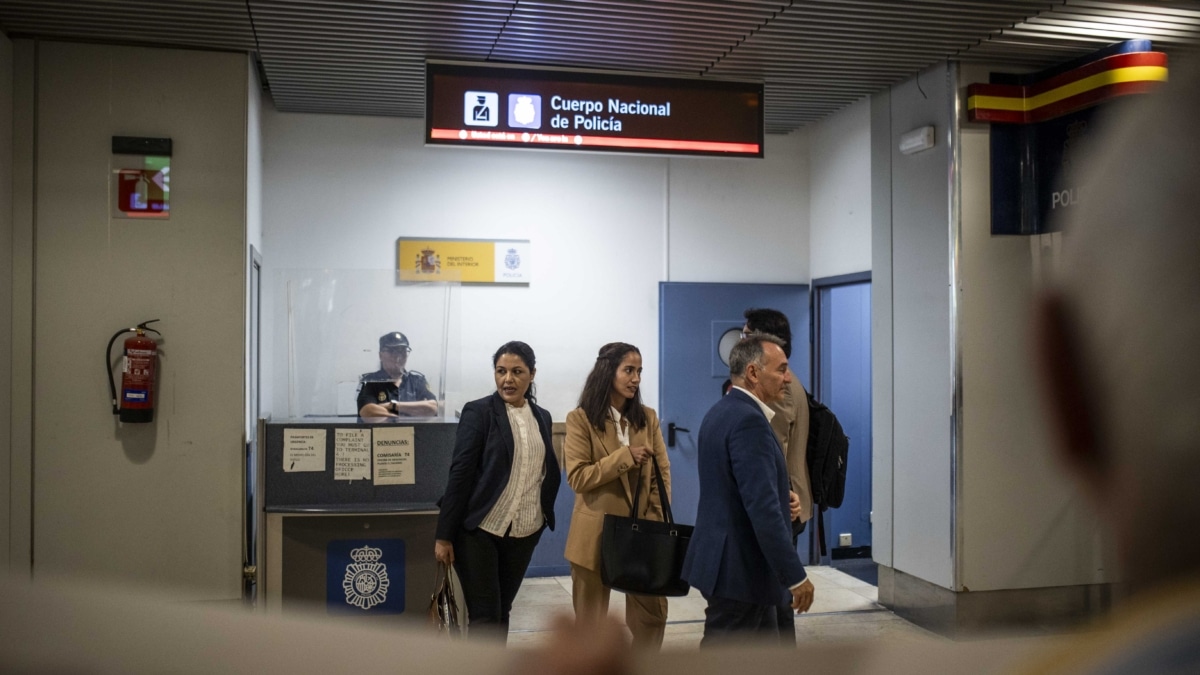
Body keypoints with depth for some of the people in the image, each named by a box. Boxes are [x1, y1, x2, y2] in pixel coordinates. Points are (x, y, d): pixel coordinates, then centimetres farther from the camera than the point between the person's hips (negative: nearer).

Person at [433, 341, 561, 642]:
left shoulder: (542, 417, 10)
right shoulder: (478, 412, -6)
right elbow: (460, 474, -10)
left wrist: (544, 514, 9)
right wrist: (444, 535, -12)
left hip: (524, 533, 5)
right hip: (479, 531, -5)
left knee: (502, 612, 13)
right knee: (484, 616, -4)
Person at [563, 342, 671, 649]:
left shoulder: (647, 417, 5)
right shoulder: (581, 419, -7)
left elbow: (662, 473, 4)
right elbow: (578, 477, -14)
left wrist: (657, 521, -7)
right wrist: (625, 456, -21)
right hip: (596, 533, -3)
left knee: (653, 610, 5)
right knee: (591, 616, 10)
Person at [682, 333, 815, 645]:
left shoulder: (721, 411, 11)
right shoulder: (749, 420, -21)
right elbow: (762, 509, -26)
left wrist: (782, 497, 12)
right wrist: (795, 575, -20)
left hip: (733, 560, 10)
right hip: (738, 567, -10)